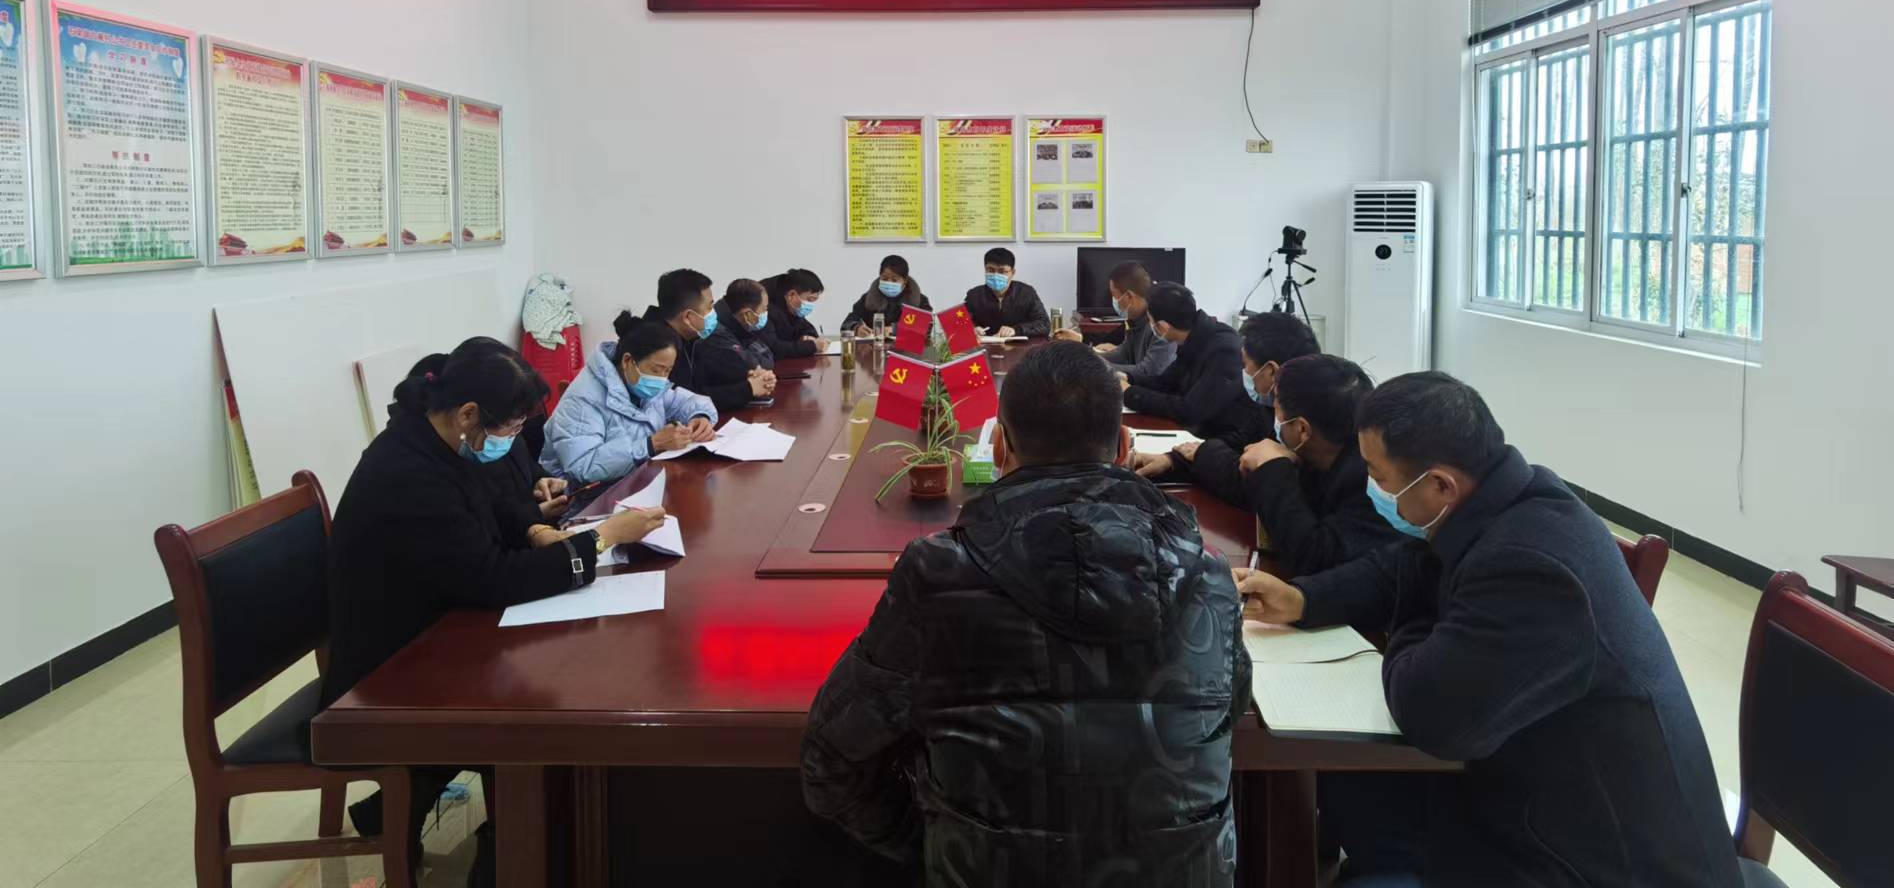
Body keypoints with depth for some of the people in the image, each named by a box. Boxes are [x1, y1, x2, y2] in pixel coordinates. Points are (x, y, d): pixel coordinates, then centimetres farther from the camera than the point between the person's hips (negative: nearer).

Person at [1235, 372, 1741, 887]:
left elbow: (1430, 713, -29)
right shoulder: (1504, 500, -1)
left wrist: (1406, 638, -8)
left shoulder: (1530, 567, -33)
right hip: (1559, 791, 9)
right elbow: (1402, 571, 16)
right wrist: (1302, 600, 2)